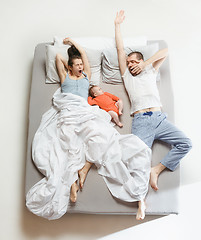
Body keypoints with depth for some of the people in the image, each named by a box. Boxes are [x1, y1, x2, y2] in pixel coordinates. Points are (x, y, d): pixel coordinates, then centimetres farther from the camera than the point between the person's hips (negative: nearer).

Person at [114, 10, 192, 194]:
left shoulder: (150, 72, 26)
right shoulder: (127, 76, 24)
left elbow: (164, 51, 18)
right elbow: (120, 49, 22)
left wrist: (145, 63, 12)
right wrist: (118, 25, 25)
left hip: (160, 118, 2)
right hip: (141, 121, -2)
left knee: (185, 143, -13)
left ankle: (156, 170, -8)